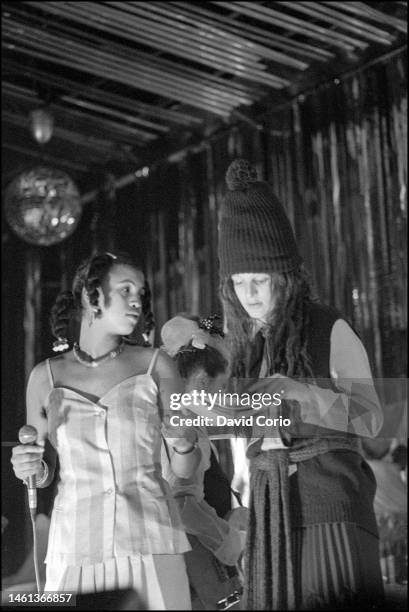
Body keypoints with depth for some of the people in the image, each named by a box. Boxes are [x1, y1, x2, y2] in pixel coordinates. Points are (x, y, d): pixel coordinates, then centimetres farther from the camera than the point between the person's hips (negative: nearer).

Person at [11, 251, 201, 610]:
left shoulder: (156, 365, 0)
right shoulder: (46, 377, 4)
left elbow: (185, 469, 4)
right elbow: (45, 474, 13)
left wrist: (183, 441, -18)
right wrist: (31, 467, -10)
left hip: (151, 543, -1)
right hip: (77, 548, 1)